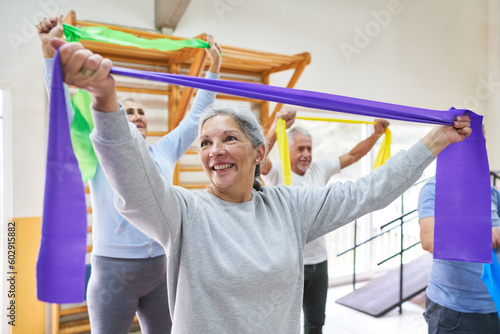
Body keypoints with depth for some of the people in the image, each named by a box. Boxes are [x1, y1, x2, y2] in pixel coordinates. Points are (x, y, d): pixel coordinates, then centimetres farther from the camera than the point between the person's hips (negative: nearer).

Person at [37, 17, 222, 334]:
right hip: (114, 270, -3)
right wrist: (51, 52, -17)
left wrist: (214, 67, 13)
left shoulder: (164, 153, 9)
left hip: (161, 269, 4)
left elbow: (195, 117, 13)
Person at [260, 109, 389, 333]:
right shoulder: (276, 172, -10)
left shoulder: (320, 169, 7)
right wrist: (277, 126, -41)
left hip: (319, 261, 6)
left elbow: (353, 155, 9)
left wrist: (377, 134, 1)